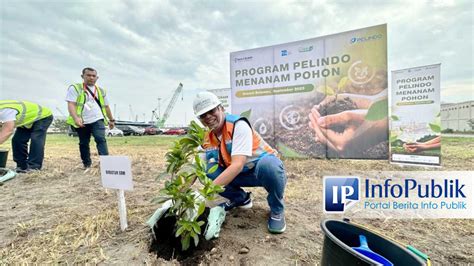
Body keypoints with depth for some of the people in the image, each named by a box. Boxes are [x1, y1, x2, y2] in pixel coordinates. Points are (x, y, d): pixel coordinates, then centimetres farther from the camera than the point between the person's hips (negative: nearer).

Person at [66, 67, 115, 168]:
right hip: (82, 122, -1)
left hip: (97, 120, 1)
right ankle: (87, 164, 24)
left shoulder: (101, 91, 15)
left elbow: (106, 106, 23)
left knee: (101, 139, -18)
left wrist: (111, 119, 26)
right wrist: (76, 118, -25)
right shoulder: (75, 88, 2)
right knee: (84, 143, 9)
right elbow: (71, 104, -9)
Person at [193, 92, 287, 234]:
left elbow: (238, 165, -35)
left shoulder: (239, 125, -25)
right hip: (241, 174, 6)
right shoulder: (206, 139, -5)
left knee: (268, 165, -40)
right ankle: (241, 198, 9)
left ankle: (277, 210, -10)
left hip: (267, 166, -5)